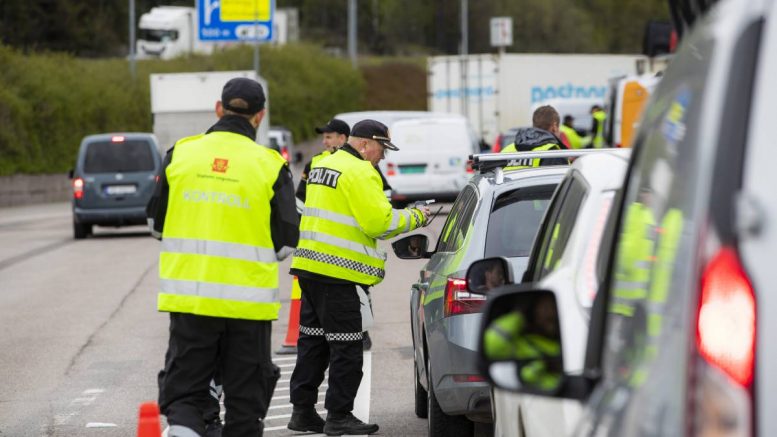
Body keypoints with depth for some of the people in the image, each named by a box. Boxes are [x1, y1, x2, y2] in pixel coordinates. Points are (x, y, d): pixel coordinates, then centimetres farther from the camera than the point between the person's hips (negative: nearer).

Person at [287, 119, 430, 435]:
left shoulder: (323, 165, 18)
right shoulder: (360, 172, -13)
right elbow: (379, 222, -19)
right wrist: (415, 217, -3)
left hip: (310, 266, 10)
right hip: (336, 272, -10)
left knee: (313, 340, 14)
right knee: (346, 347, -3)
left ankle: (302, 411, 17)